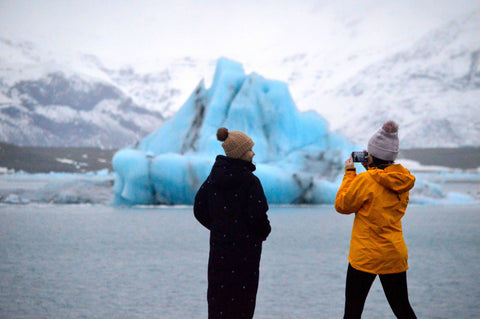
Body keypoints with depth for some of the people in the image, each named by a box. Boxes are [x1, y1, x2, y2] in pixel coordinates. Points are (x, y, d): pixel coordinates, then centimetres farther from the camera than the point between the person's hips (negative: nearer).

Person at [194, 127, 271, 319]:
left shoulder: (214, 177, 4)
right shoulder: (250, 181, -14)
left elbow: (200, 210, 9)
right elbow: (257, 215, -19)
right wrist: (264, 232, 1)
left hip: (219, 243, 6)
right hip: (245, 248, -5)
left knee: (219, 294, 10)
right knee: (242, 296, 1)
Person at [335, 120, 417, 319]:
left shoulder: (366, 180, -17)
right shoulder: (403, 179, 2)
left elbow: (342, 205, -5)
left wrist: (349, 173, 2)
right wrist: (370, 168, 13)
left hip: (365, 257, -6)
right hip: (395, 255, 6)